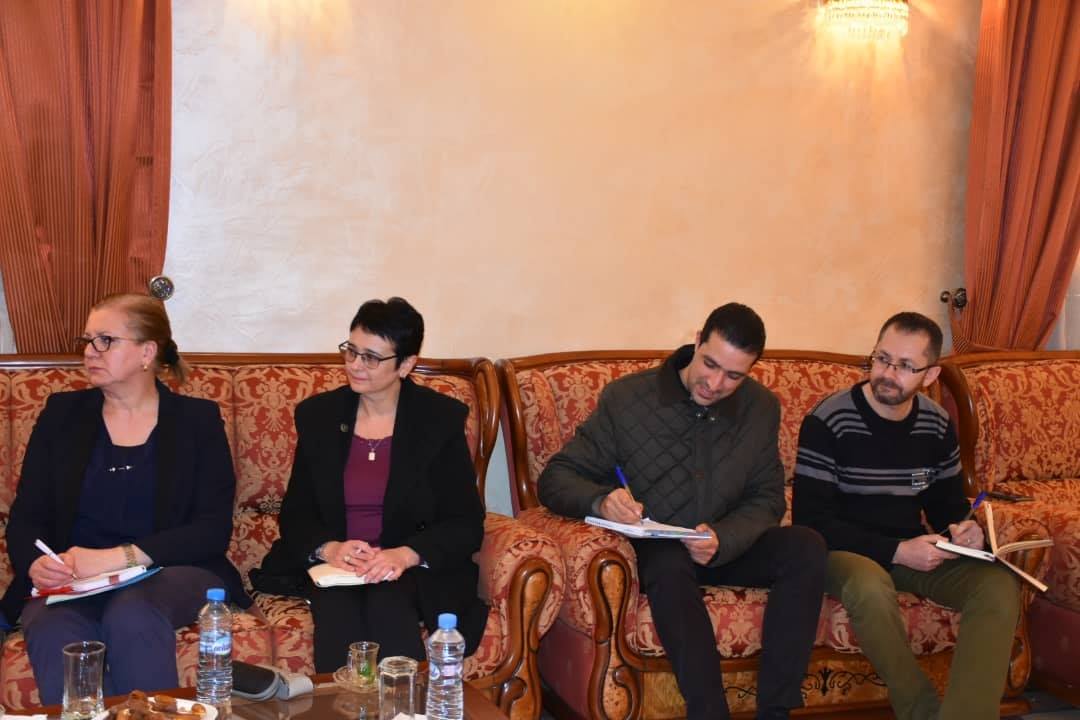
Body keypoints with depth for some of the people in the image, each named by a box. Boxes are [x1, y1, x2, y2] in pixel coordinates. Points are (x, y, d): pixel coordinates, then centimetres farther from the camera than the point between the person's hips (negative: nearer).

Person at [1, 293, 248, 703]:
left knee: (131, 617, -35)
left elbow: (213, 530, -4)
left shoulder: (197, 420, 6)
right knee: (53, 632, -33)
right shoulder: (62, 414, 13)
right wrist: (35, 564, -15)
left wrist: (119, 557, -16)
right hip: (73, 579, 1)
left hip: (170, 572, -1)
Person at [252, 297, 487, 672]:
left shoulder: (441, 419, 0)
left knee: (388, 604, -34)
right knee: (337, 609, -31)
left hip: (416, 567, -2)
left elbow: (466, 523, -3)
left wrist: (406, 555, -21)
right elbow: (295, 511, 9)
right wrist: (328, 548, -14)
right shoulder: (317, 414, 8)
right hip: (330, 566, 2)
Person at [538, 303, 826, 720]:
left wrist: (723, 539, -19)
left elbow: (767, 498, 3)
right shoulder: (626, 397, -11)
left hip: (726, 548, 4)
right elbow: (556, 478, -9)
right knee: (670, 564, -38)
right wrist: (600, 500, -33)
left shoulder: (762, 409, 1)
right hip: (651, 553, -3)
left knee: (807, 547, -23)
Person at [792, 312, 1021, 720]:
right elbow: (810, 520, -16)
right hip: (846, 552, -5)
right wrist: (896, 551, -22)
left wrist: (965, 530, -10)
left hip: (913, 550, 5)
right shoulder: (827, 422, -14)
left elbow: (947, 504, 15)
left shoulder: (937, 425, 3)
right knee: (870, 586, -39)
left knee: (999, 585, -21)